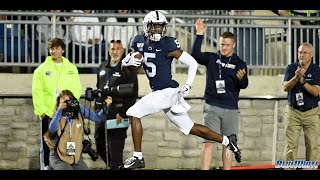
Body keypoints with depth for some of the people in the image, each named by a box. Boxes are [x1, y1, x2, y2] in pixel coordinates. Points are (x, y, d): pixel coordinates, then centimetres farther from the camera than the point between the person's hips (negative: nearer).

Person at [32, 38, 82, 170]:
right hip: (48, 113, -1)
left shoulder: (71, 68, 9)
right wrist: (41, 111, -9)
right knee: (46, 145, 1)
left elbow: (77, 90, 7)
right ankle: (46, 167, 7)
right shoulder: (42, 69, 3)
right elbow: (37, 92, -1)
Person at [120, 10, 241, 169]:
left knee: (133, 114, -12)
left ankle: (138, 157, -5)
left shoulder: (168, 45, -13)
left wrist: (187, 86, -14)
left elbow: (192, 63, -9)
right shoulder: (140, 42, 7)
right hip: (158, 93, 7)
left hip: (167, 91, -7)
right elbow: (124, 62, 15)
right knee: (189, 128, 13)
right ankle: (227, 141, 24)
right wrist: (129, 60, -8)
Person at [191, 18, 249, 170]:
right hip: (212, 107, -1)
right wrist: (199, 35, -18)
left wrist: (241, 78, -29)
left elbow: (243, 85, -5)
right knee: (208, 142, -9)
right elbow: (195, 55, -10)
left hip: (231, 109, 1)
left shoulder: (239, 64, 6)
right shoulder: (212, 58, 7)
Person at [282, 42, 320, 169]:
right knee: (291, 145, -5)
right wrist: (296, 77, -27)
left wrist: (302, 81, -25)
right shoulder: (291, 68, 4)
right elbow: (285, 87, -9)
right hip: (293, 111, 1)